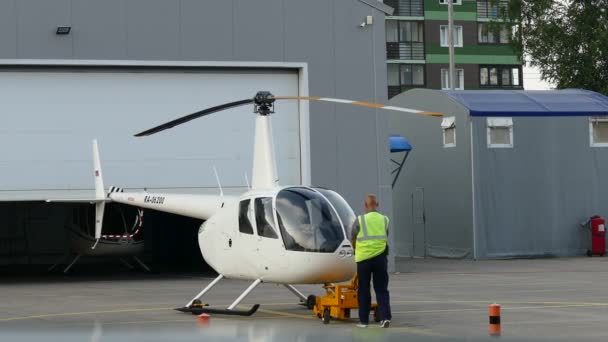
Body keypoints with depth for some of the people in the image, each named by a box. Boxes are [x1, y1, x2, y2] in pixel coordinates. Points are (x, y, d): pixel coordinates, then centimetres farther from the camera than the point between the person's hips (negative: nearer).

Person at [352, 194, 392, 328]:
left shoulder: (360, 220, -5)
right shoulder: (385, 220, 3)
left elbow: (353, 240, 6)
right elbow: (385, 237, 11)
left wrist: (356, 249, 27)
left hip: (364, 258, -2)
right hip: (380, 258, 2)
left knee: (364, 290, 8)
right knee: (382, 289, 6)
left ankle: (363, 320, 10)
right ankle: (385, 317, -7)